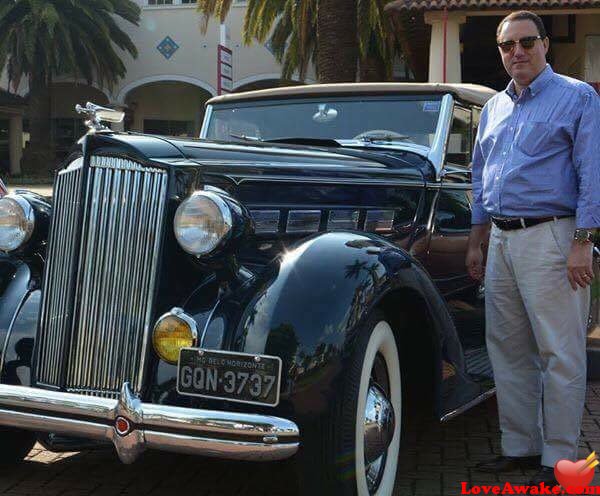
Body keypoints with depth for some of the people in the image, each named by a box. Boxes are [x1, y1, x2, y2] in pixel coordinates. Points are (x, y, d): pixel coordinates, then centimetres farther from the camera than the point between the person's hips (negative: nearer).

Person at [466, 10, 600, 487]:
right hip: (502, 239, 7)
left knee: (560, 354, -3)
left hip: (551, 237, -7)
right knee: (508, 350, 11)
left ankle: (559, 459, 6)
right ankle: (520, 446, 22)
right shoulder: (494, 108, 17)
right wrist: (477, 241, 18)